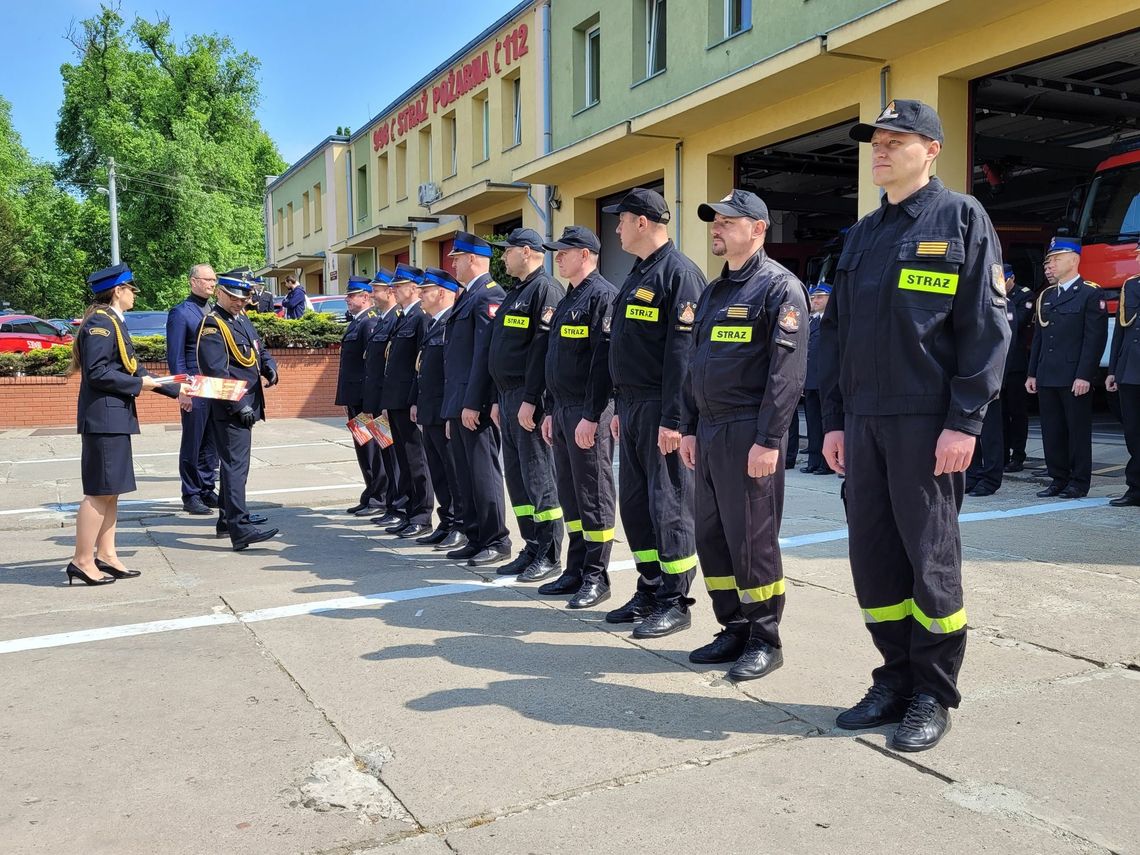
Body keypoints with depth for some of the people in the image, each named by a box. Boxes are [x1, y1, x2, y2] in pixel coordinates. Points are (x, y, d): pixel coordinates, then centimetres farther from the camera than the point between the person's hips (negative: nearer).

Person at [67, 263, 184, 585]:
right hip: (103, 417, -10)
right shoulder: (100, 323, -13)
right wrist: (138, 384, -12)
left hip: (115, 417, 10)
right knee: (100, 491, -6)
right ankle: (82, 561, 0)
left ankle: (105, 555, 19)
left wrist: (174, 392, 17)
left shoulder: (113, 322, 17)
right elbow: (97, 373, -21)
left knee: (111, 490, 12)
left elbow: (132, 370, 18)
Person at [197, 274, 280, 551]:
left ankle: (227, 518, 28)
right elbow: (216, 372, -19)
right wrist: (239, 405, -22)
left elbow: (260, 351, 19)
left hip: (247, 405, 10)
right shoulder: (212, 325, -12)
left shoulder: (242, 320, 15)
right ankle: (239, 529, -15)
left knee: (235, 462, 17)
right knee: (236, 464, -12)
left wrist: (269, 367, -4)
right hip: (230, 410, -10)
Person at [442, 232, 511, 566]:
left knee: (484, 472, -3)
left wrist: (472, 403, -21)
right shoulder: (468, 297, 18)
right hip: (459, 403, 10)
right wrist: (453, 407, 19)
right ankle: (475, 539, 21)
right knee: (466, 474, 13)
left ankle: (496, 542, 6)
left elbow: (485, 353, -19)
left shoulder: (489, 295, -12)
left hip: (476, 404, -10)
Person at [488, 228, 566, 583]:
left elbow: (543, 349, -20)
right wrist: (499, 400, 18)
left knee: (538, 476, -4)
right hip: (509, 396, 10)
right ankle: (532, 549, 21)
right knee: (516, 476, 12)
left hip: (530, 399, -10)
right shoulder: (515, 292, 19)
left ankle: (549, 556, 5)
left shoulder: (546, 290, -11)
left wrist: (530, 401, -22)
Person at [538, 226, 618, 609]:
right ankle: (576, 570, 22)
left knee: (593, 494, -2)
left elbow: (604, 359, -19)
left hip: (588, 412, -10)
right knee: (569, 492, 13)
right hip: (563, 409, 10)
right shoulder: (568, 300, 19)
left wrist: (591, 416, -22)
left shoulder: (602, 295, -11)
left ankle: (596, 577, 7)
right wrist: (551, 411, 19)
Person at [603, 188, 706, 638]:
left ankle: (675, 601, 8)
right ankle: (650, 589, 25)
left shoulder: (679, 273, -12)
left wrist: (673, 419, -23)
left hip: (661, 410, -10)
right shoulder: (637, 276, 18)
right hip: (632, 406, 10)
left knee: (669, 504, -2)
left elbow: (684, 350, -19)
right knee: (634, 501, 13)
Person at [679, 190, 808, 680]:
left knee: (751, 539, -2)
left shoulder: (779, 286, -8)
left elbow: (788, 370, -16)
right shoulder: (713, 291, 18)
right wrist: (689, 428, 15)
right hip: (710, 432, 8)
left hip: (749, 432, -8)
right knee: (711, 536, 12)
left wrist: (769, 439, -21)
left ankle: (765, 640, 12)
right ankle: (734, 629, 25)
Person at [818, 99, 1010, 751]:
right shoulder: (862, 236, 16)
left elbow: (986, 328, -8)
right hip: (864, 422, 6)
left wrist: (965, 422, -15)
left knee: (931, 557, 1)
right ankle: (897, 678, 24)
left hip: (927, 422, -6)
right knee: (873, 557, 9)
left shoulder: (962, 219, -1)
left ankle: (934, 696, 16)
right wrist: (835, 419, 10)